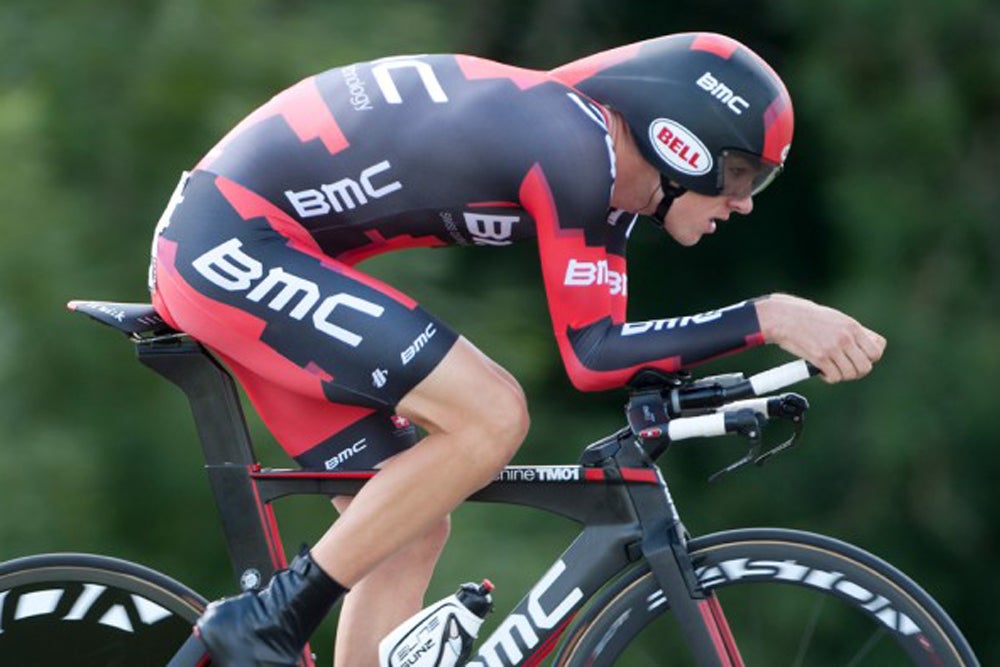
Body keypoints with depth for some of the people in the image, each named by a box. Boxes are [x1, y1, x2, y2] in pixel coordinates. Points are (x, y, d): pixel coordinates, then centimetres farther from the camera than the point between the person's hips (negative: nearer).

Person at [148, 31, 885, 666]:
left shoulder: (597, 161, 10)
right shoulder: (573, 145, -18)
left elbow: (616, 351, 17)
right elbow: (591, 355, -23)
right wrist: (768, 317, -23)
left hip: (227, 253, 10)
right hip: (233, 245, -10)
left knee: (413, 532, 8)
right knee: (492, 414, -19)